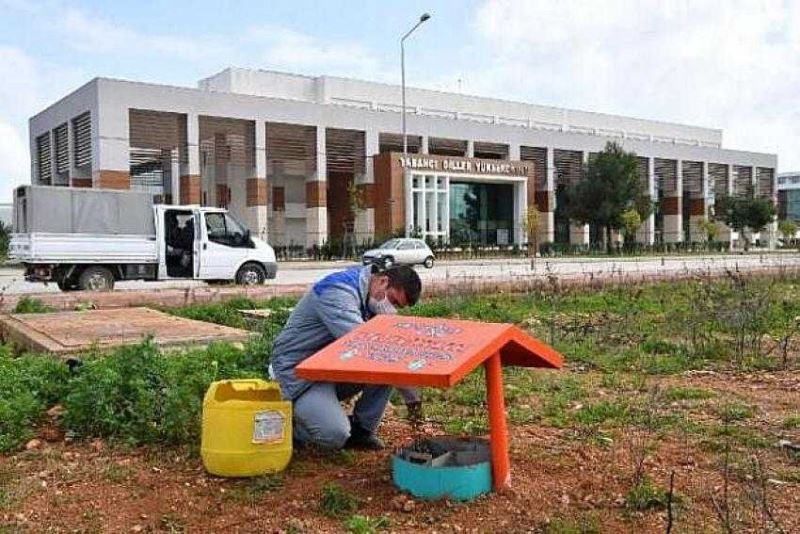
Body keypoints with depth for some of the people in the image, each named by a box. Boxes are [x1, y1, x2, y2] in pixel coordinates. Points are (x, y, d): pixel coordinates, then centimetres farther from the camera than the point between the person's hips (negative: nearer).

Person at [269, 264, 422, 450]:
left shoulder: (372, 300, 4)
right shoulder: (338, 292, -24)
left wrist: (410, 393, -2)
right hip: (298, 371, -8)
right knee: (335, 436, -27)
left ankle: (362, 429, 1)